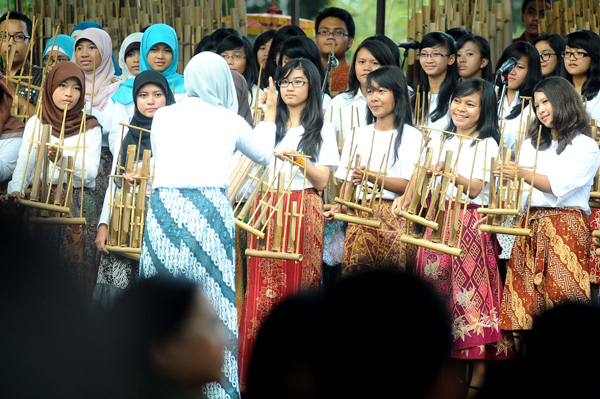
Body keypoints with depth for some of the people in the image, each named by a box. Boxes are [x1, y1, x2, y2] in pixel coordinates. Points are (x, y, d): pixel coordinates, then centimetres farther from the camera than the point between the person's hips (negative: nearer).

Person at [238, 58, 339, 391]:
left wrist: (299, 160, -17)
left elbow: (322, 181, 0)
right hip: (268, 211, 3)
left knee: (299, 287, -6)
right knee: (264, 291, -5)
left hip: (303, 212, -3)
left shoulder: (321, 129, 8)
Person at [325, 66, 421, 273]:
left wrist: (371, 177, -22)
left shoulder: (411, 136, 3)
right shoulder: (358, 135, 16)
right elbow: (347, 182, 14)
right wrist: (339, 207, -5)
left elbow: (408, 186, -8)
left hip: (396, 219, -3)